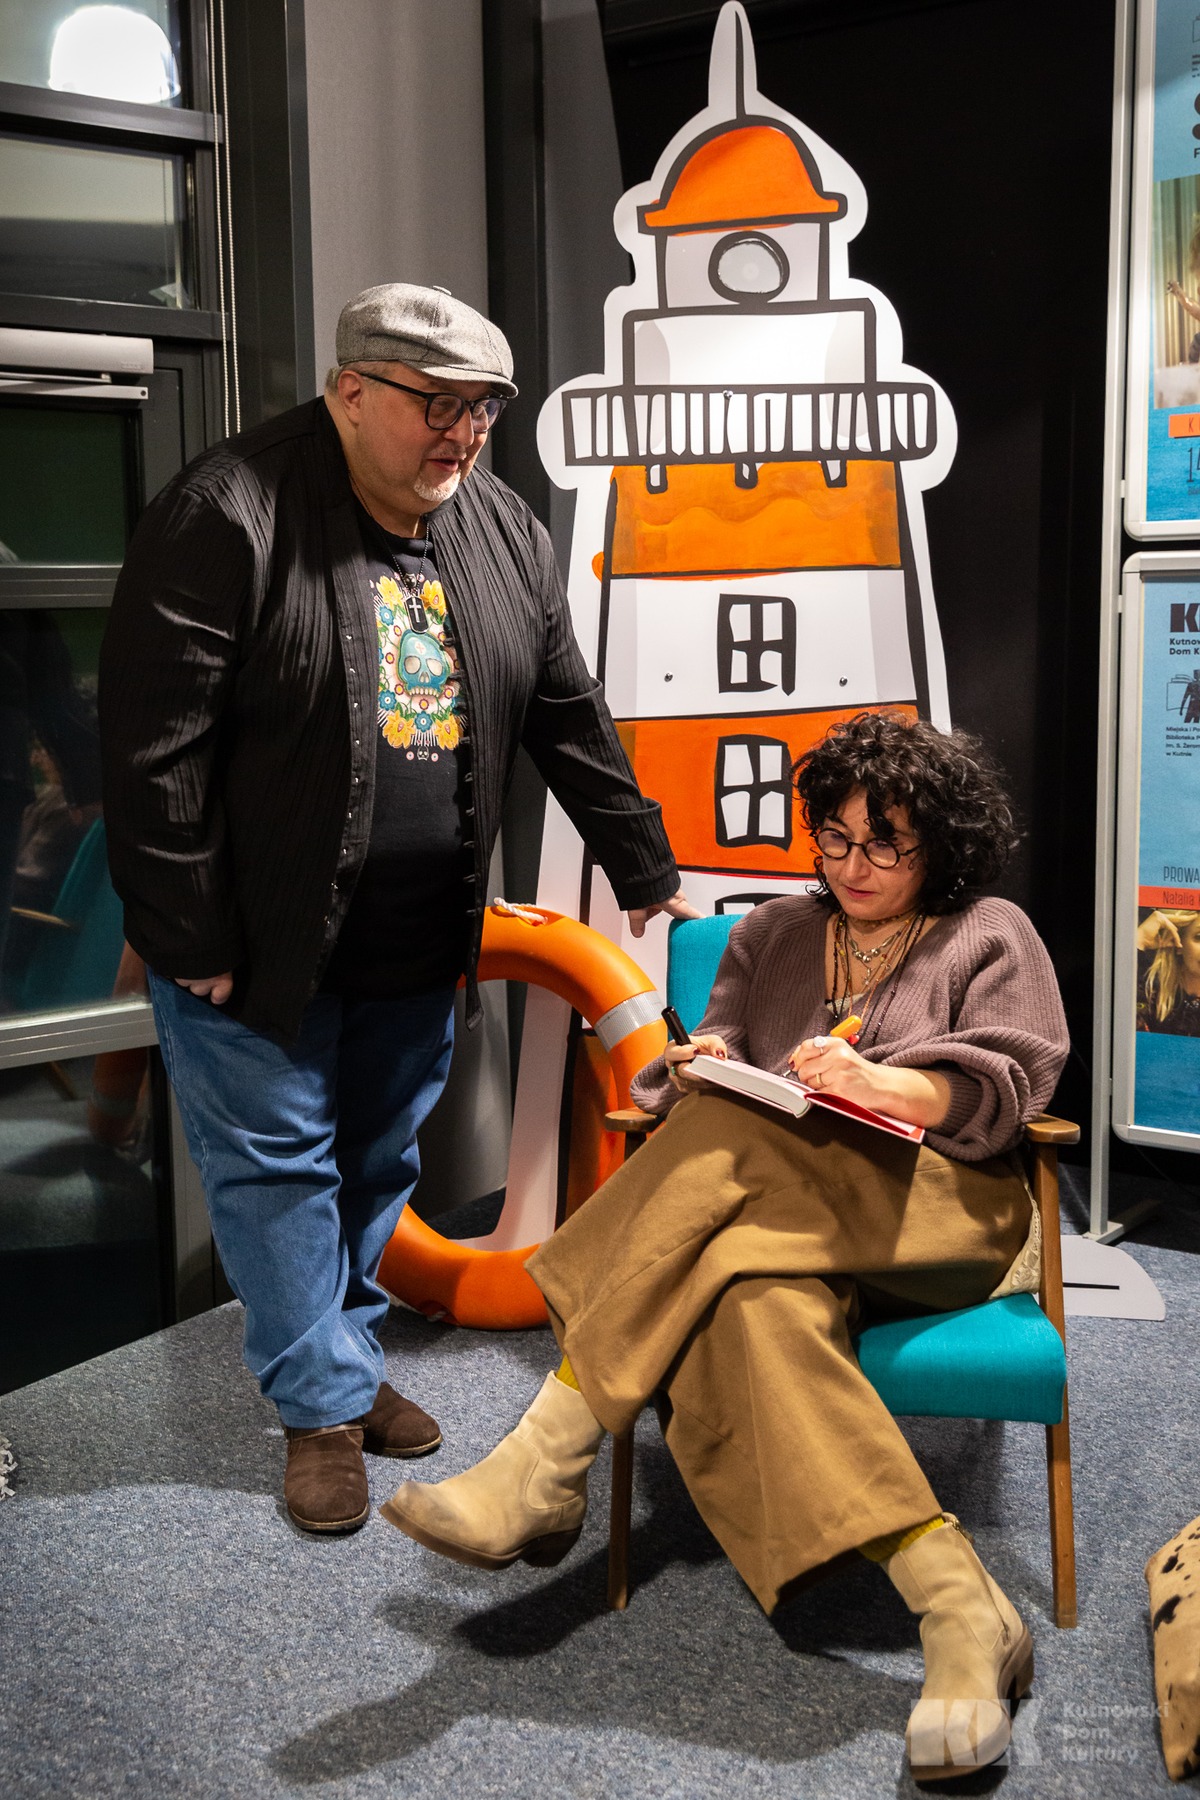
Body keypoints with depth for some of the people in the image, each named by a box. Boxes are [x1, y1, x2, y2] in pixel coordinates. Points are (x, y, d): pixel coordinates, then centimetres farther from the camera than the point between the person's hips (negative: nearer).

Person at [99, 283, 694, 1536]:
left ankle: (341, 1355, 35)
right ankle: (325, 1406, 19)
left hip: (416, 948, 6)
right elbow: (154, 742, -19)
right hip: (257, 940, -5)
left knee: (378, 1163, 16)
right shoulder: (228, 516, -17)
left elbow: (569, 721, 10)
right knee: (278, 1164, 4)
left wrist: (646, 874, 13)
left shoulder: (502, 532, 3)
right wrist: (189, 940, -18)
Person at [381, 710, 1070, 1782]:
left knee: (735, 1149, -34)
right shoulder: (773, 936, 26)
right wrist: (702, 1068, -8)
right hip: (786, 1217, 4)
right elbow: (716, 1059, 18)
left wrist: (879, 1084, -17)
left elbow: (1009, 1086, 1)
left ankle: (544, 1470, -37)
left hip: (941, 1213, -4)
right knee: (754, 1301, -37)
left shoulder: (990, 937, 16)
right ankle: (960, 1614, -41)